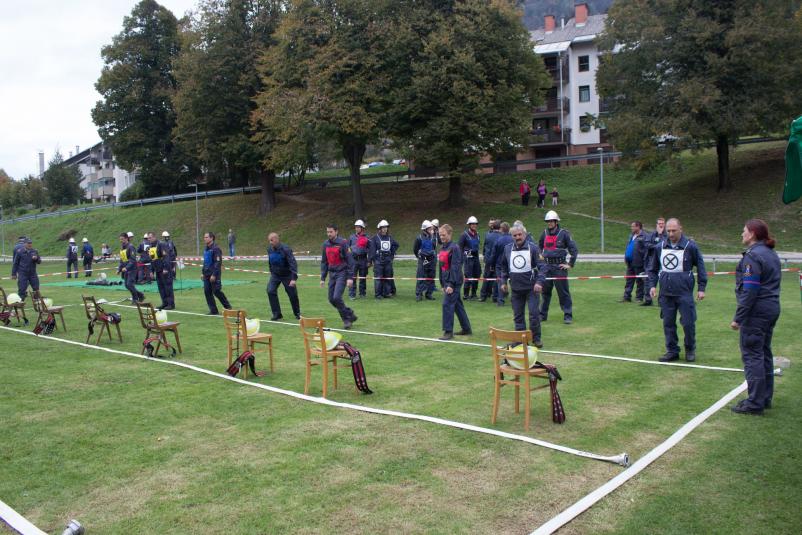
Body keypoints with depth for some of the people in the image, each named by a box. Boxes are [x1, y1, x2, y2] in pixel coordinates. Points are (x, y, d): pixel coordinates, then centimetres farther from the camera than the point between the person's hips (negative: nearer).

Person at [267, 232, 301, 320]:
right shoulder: (269, 249, -4)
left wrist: (294, 278, -33)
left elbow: (293, 263, -27)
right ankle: (277, 314, -6)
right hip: (275, 275, 4)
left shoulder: (285, 249, -23)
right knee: (270, 291, -16)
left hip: (287, 275, -4)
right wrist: (271, 272, 15)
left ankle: (297, 313, 27)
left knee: (293, 295, 3)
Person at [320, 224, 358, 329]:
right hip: (332, 274, 6)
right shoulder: (326, 244, 8)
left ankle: (347, 318, 1)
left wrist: (350, 277, -15)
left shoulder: (342, 243, -9)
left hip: (342, 273, -6)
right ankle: (350, 315, 18)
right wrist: (322, 278, 11)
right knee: (331, 299, 3)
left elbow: (350, 260, -10)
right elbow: (324, 262, 15)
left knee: (337, 297, -17)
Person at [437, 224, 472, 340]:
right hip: (446, 282, 9)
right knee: (457, 305, 14)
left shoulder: (454, 248, -14)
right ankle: (466, 329, 23)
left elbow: (455, 267, -18)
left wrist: (451, 285, -21)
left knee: (447, 305, -10)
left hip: (453, 282, -9)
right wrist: (442, 284, 17)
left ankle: (448, 331, -4)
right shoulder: (442, 249, 12)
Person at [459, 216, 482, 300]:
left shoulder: (477, 234, 12)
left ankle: (473, 294, 18)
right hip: (468, 258, -7)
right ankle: (466, 295, 1)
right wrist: (461, 259, -12)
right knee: (468, 276, -7)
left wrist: (478, 256, 17)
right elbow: (460, 248, -7)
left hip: (476, 257, 7)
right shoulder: (465, 235, -7)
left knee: (477, 275, 7)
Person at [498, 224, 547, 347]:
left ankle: (536, 338, 10)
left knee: (534, 313, -5)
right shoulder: (507, 248, 6)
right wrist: (503, 281, 11)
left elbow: (541, 266, -8)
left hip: (531, 287, -3)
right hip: (515, 288, 4)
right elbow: (503, 266, 18)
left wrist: (539, 281, -19)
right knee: (518, 315, 7)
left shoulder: (533, 248, -5)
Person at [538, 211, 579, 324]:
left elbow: (574, 250, -6)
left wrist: (570, 265, -8)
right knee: (545, 291, 10)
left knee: (563, 292, -3)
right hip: (547, 266, 5)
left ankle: (568, 316, 2)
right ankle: (542, 314, 20)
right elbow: (539, 247, 25)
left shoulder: (564, 233, -5)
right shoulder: (544, 234, 9)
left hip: (559, 267, -5)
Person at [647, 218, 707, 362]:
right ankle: (672, 351, 19)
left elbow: (700, 267, 1)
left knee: (688, 323, 0)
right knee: (668, 323, 7)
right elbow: (653, 269, 15)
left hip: (684, 293, -3)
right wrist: (652, 285, 4)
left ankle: (690, 350, 20)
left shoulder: (690, 246, -4)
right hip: (666, 294, 4)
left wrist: (701, 288, -1)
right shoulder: (661, 247, 6)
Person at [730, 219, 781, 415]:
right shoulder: (772, 254, 13)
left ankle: (755, 403, 0)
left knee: (752, 355, -4)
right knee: (764, 353, 16)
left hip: (757, 311, -10)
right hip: (772, 309, 10)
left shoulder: (753, 256, -17)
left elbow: (749, 291, -20)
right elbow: (772, 285, 17)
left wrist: (738, 318, -17)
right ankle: (765, 398, 25)